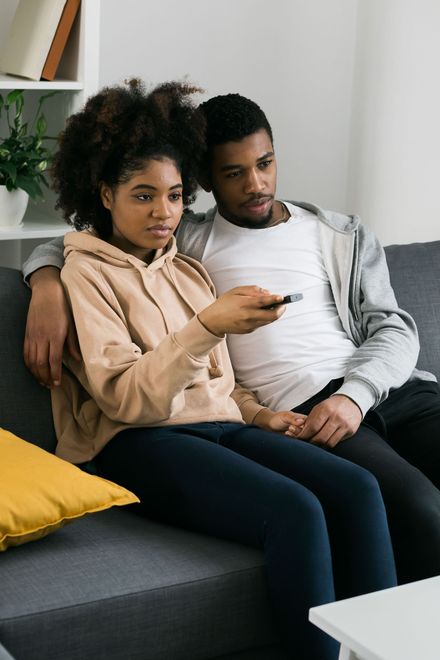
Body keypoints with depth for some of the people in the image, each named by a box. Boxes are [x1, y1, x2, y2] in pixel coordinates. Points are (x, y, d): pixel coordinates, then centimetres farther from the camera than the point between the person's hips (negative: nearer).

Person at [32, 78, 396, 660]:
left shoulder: (188, 269, 22)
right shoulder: (86, 273, 1)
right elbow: (125, 398, -12)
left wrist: (253, 413, 8)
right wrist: (207, 326, -23)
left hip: (216, 425, 6)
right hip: (137, 443, -6)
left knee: (357, 489, -22)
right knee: (295, 510, -32)